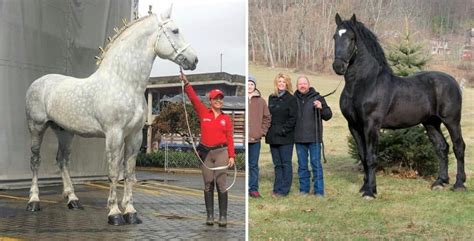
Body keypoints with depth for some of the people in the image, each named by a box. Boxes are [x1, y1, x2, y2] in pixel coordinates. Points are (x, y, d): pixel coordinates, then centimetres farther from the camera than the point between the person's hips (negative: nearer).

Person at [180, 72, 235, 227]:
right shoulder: (203, 113, 6)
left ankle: (223, 216, -3)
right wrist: (186, 83, -16)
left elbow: (229, 138, 3)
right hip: (206, 152, 1)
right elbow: (193, 98, -5)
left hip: (221, 152, -1)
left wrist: (231, 155, -4)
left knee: (221, 184, -6)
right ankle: (210, 215, 10)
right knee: (208, 184, 4)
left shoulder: (226, 118, 7)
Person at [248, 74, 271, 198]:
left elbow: (267, 117, 12)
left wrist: (262, 131, 3)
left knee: (254, 165, 8)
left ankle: (253, 188, 15)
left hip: (255, 138, 2)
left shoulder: (261, 101, 7)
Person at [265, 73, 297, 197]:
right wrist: (268, 130, 4)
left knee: (286, 163, 0)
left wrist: (283, 130, -15)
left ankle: (284, 190, 5)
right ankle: (277, 189, 16)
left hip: (286, 137, -5)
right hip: (273, 136, 5)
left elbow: (293, 118, -9)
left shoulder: (291, 99, -3)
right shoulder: (271, 98, 13)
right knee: (277, 164, 10)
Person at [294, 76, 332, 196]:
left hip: (314, 137, -3)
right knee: (302, 165, 11)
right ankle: (304, 189, 21)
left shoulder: (317, 98, -1)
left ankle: (319, 191, 7)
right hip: (299, 138, 3)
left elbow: (328, 115, 0)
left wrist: (321, 108, -18)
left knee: (316, 164, 0)